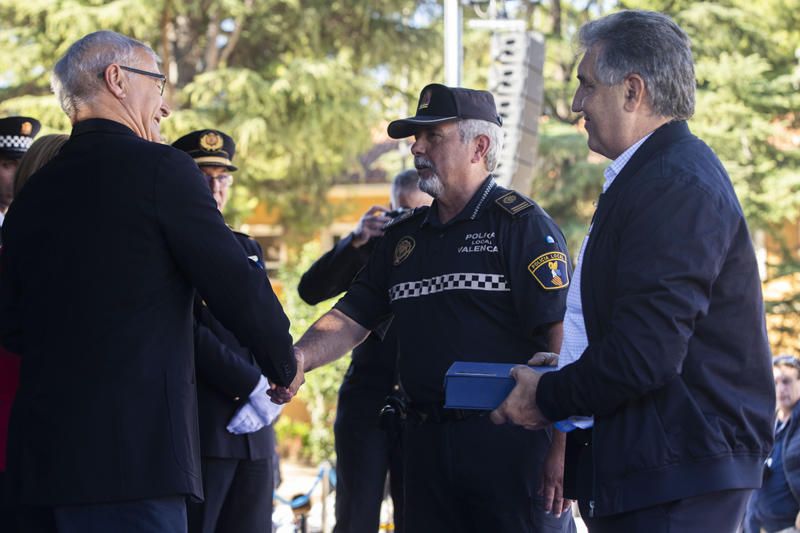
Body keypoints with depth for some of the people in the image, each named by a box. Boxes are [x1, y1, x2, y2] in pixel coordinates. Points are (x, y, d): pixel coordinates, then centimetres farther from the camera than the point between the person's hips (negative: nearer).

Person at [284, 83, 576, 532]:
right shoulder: (403, 236, 17)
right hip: (427, 441, 7)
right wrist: (295, 360, -6)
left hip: (509, 443, -7)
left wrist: (561, 449, -20)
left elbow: (559, 338, -13)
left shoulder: (521, 224, -5)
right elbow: (351, 319, 16)